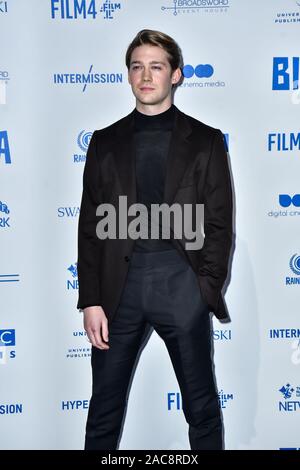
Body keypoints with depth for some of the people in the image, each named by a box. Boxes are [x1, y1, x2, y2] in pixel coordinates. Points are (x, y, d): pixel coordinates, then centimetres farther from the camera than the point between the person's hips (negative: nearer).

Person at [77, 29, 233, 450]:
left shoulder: (205, 141, 6)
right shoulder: (105, 142, 10)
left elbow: (220, 223, 4)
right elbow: (90, 227, 6)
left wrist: (208, 287, -8)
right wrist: (91, 300, -2)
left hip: (181, 283, -1)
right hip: (119, 284, 2)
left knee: (202, 406, 10)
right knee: (105, 408, 10)